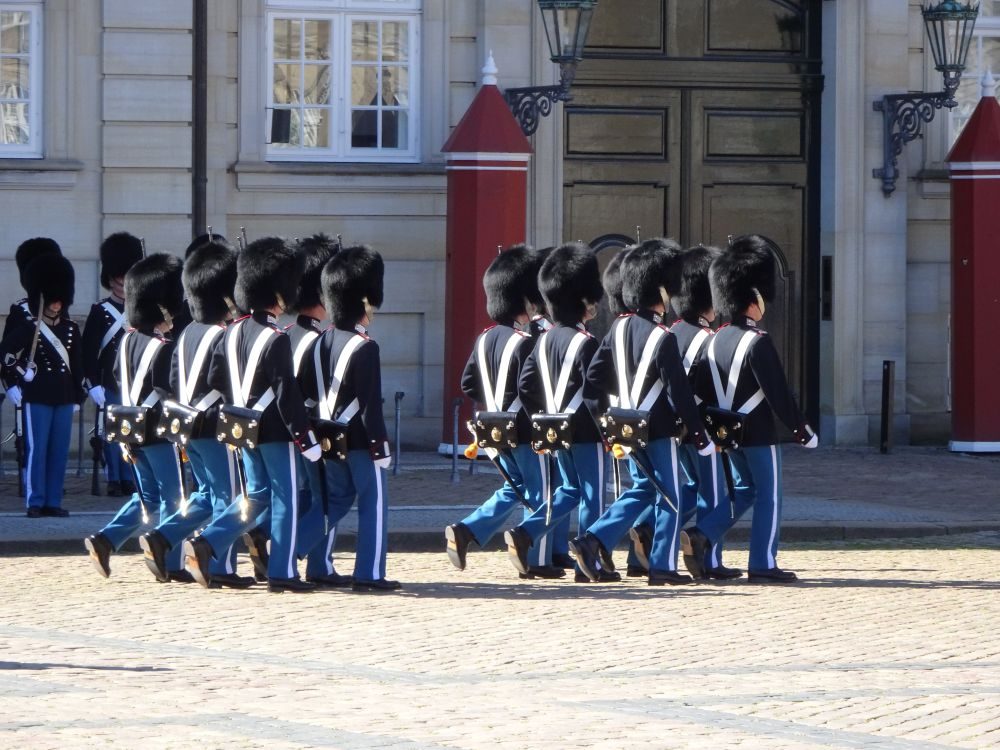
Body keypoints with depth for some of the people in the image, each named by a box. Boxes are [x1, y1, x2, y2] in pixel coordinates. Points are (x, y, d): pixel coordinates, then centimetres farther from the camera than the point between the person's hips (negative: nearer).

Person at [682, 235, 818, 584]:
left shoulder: (716, 341, 6)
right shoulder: (758, 342, -18)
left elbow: (700, 388, 9)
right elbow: (778, 393, -18)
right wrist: (803, 431, -11)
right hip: (759, 433, -8)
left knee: (745, 489, 20)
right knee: (768, 496, 2)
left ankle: (699, 536, 4)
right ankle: (763, 565, 4)